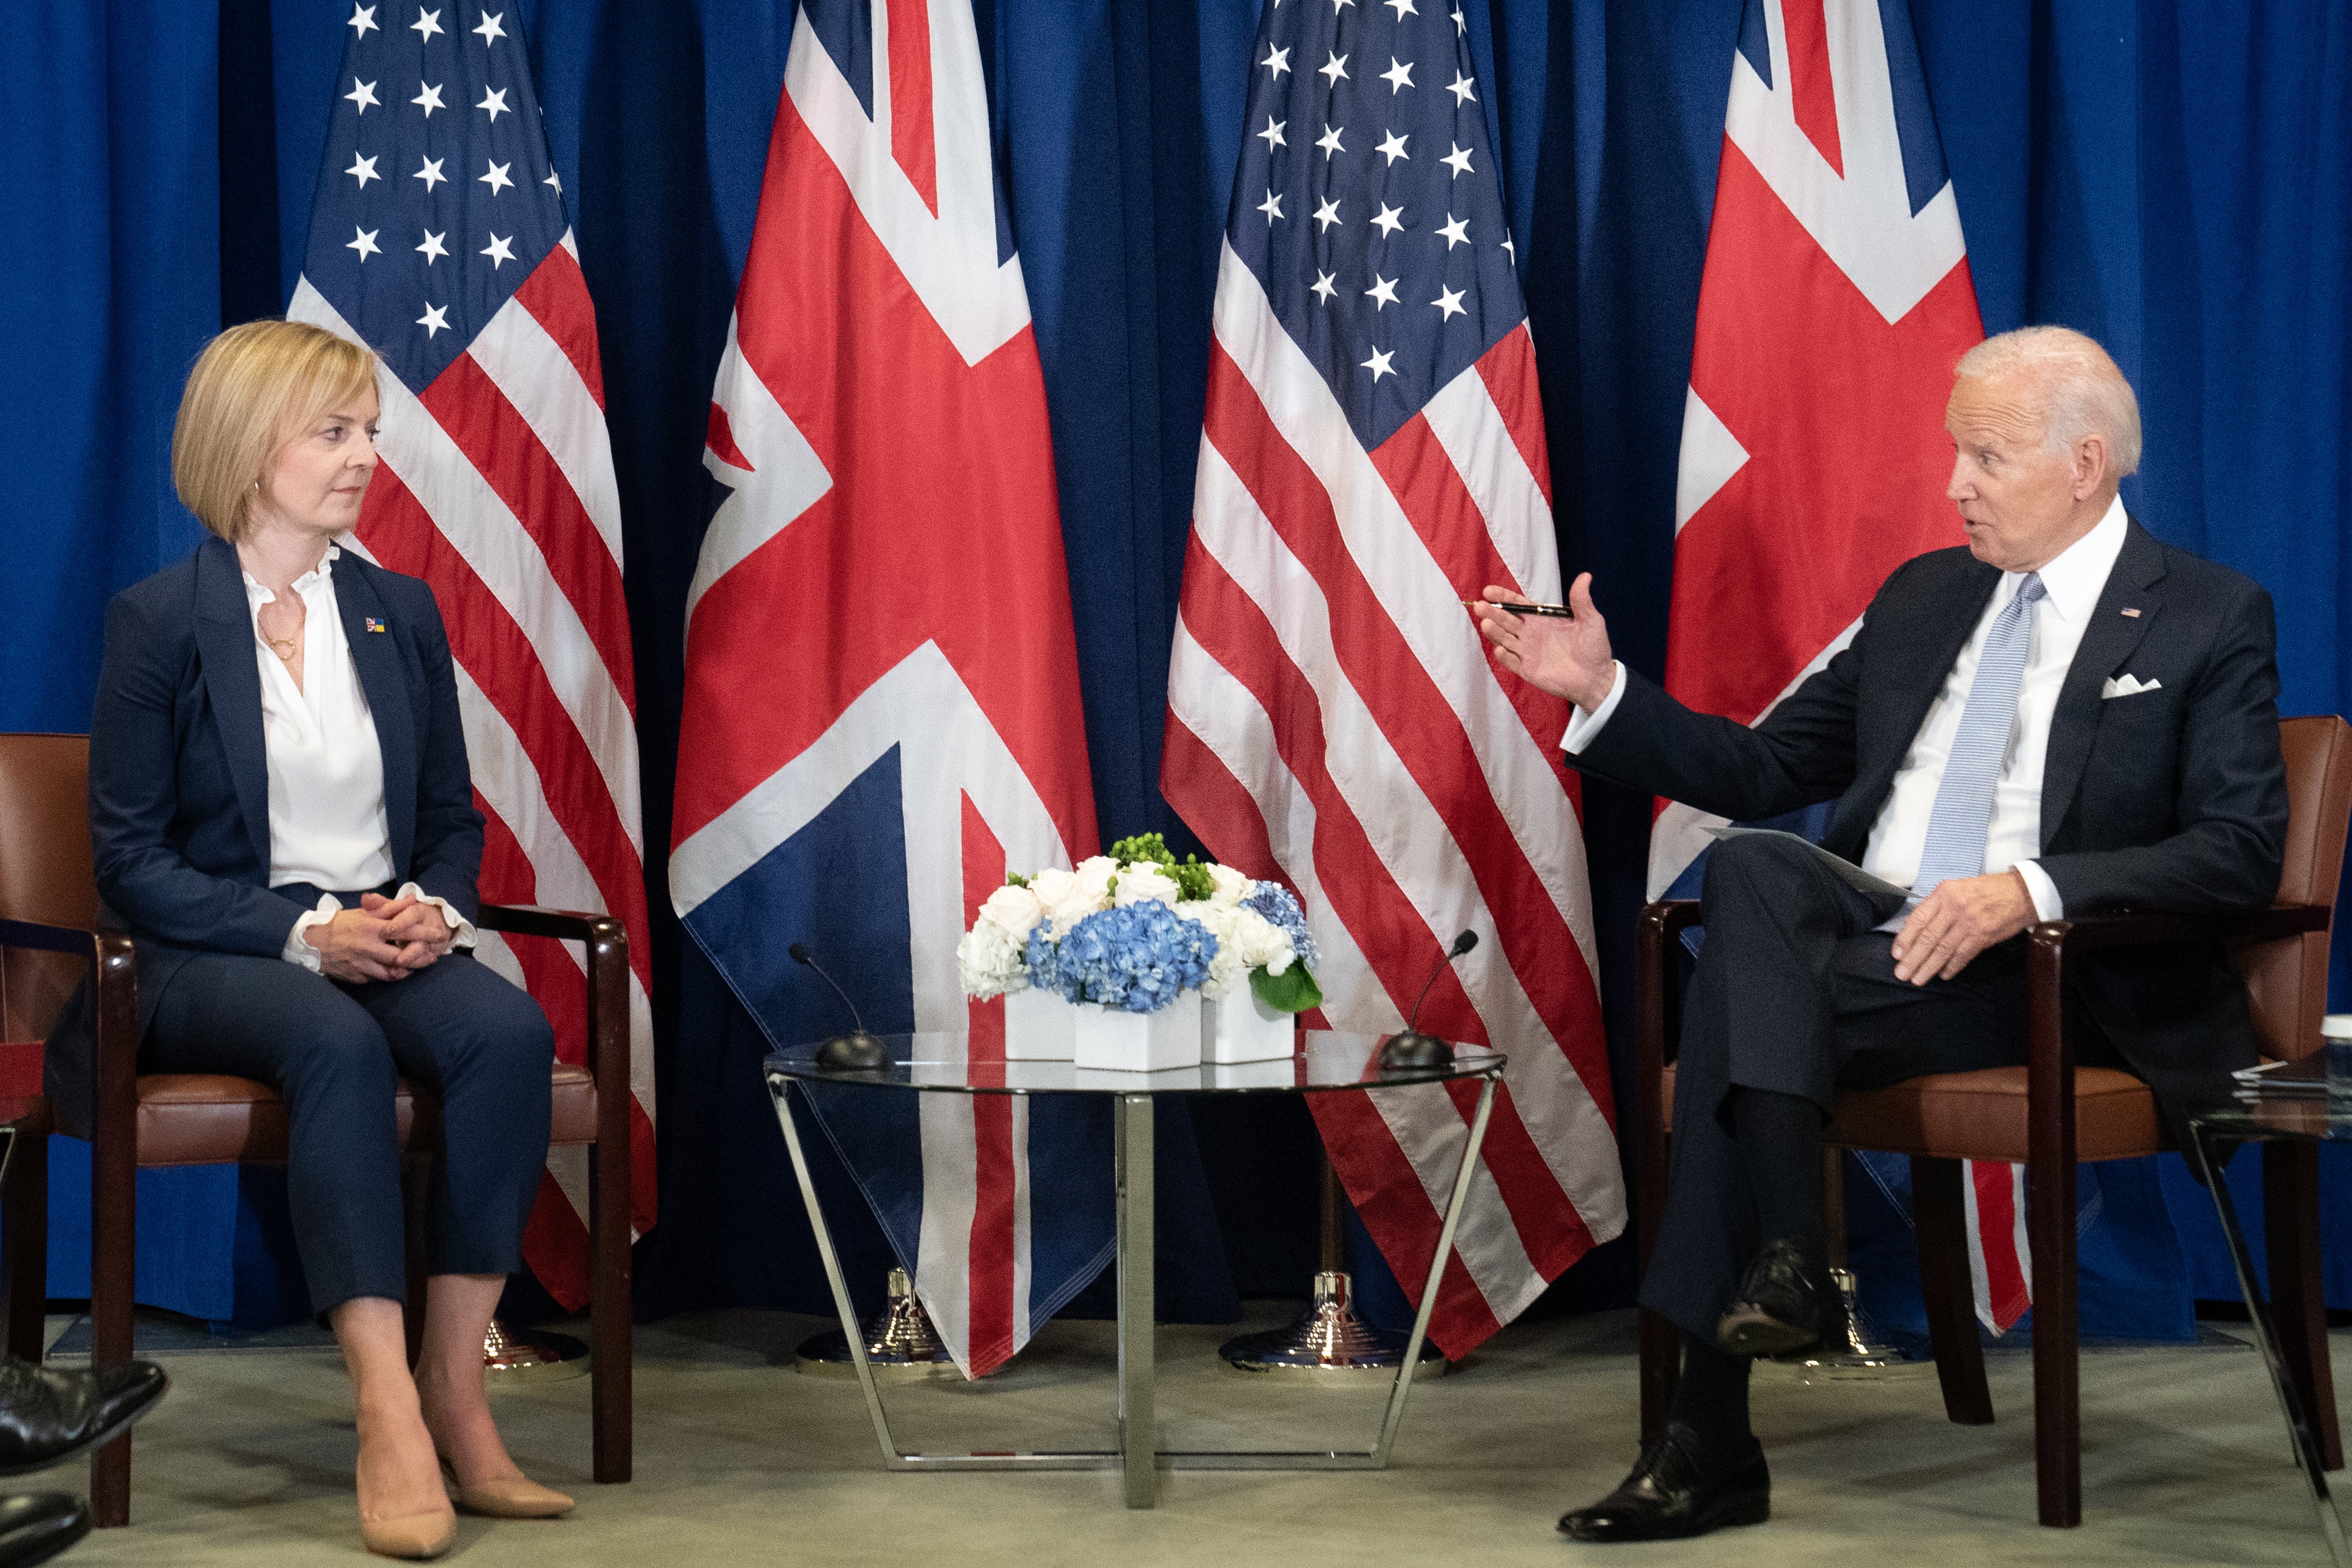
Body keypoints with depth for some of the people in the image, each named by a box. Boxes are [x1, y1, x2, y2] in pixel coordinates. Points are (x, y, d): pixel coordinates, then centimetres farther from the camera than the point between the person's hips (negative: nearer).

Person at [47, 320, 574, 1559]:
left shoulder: (401, 613, 13)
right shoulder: (159, 619, -2)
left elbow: (453, 819, 18)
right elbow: (130, 862, -5)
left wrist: (432, 907, -6)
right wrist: (307, 934, -17)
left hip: (384, 945, 4)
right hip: (213, 957, -4)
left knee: (508, 1029, -29)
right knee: (339, 1044, -38)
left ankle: (456, 1392, -28)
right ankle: (388, 1415, -41)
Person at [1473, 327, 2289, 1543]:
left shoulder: (2208, 619, 3)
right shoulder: (1924, 595, 20)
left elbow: (2242, 850, -9)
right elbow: (1763, 772, 21)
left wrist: (2031, 889, -22)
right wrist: (1602, 690, 7)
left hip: (2059, 980, -5)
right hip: (1870, 940, 5)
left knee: (1742, 986, -30)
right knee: (1751, 861, -29)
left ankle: (1712, 1442, -27)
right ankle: (1782, 1255, -31)